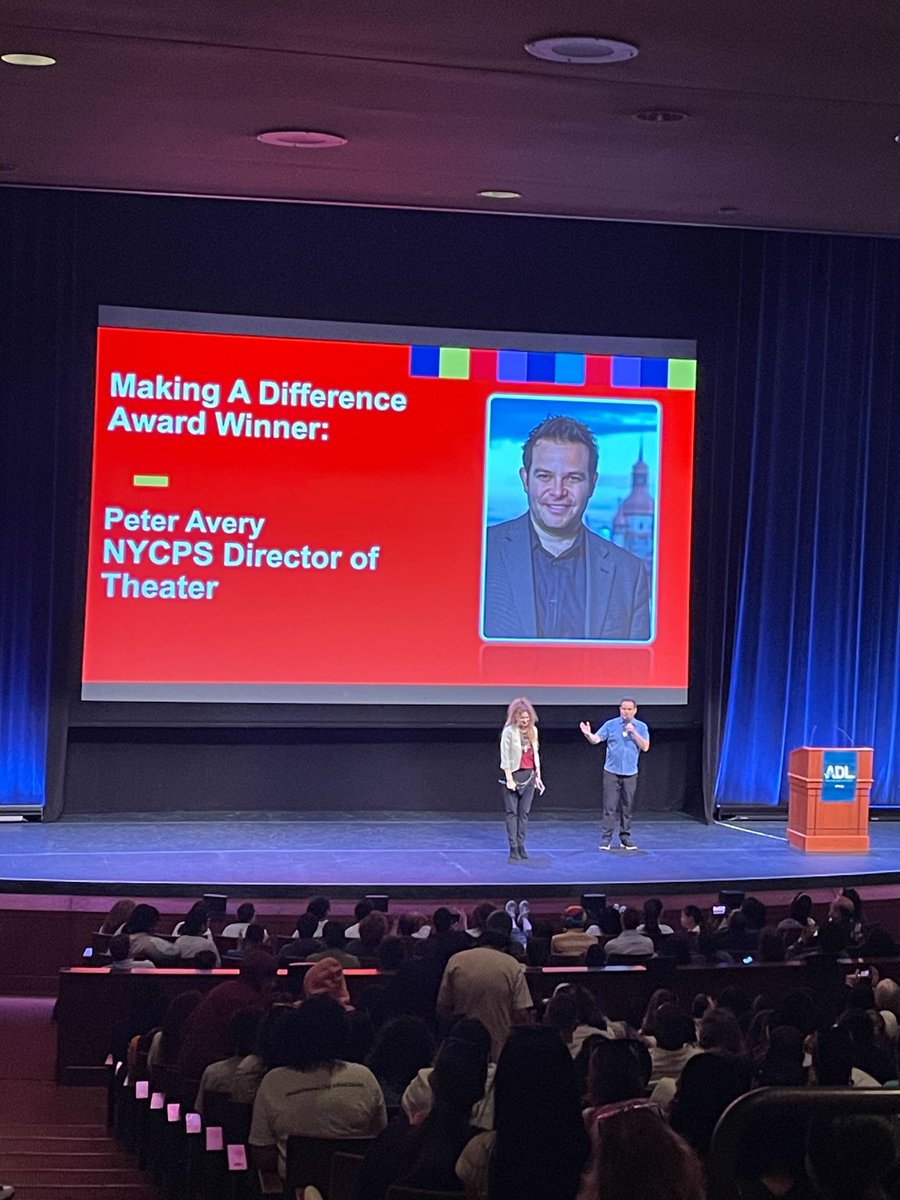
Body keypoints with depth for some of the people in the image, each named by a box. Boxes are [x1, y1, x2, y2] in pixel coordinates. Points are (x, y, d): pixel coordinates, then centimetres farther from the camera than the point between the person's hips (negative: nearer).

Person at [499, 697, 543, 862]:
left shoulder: (533, 730, 8)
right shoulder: (509, 731, -9)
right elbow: (504, 756, -10)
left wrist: (538, 775, 13)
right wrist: (509, 779, -14)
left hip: (529, 775, 5)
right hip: (514, 774, -5)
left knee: (524, 812, 6)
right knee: (512, 813, -3)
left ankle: (521, 847, 10)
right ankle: (513, 850, -5)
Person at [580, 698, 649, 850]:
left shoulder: (641, 727, 3)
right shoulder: (611, 724, 1)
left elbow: (645, 747, -6)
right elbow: (596, 739, -6)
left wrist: (633, 732, -16)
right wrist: (588, 734, -28)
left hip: (630, 773, 1)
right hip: (611, 772, -1)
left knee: (627, 807, 6)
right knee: (610, 806, -4)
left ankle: (625, 837, 15)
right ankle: (606, 838, -2)